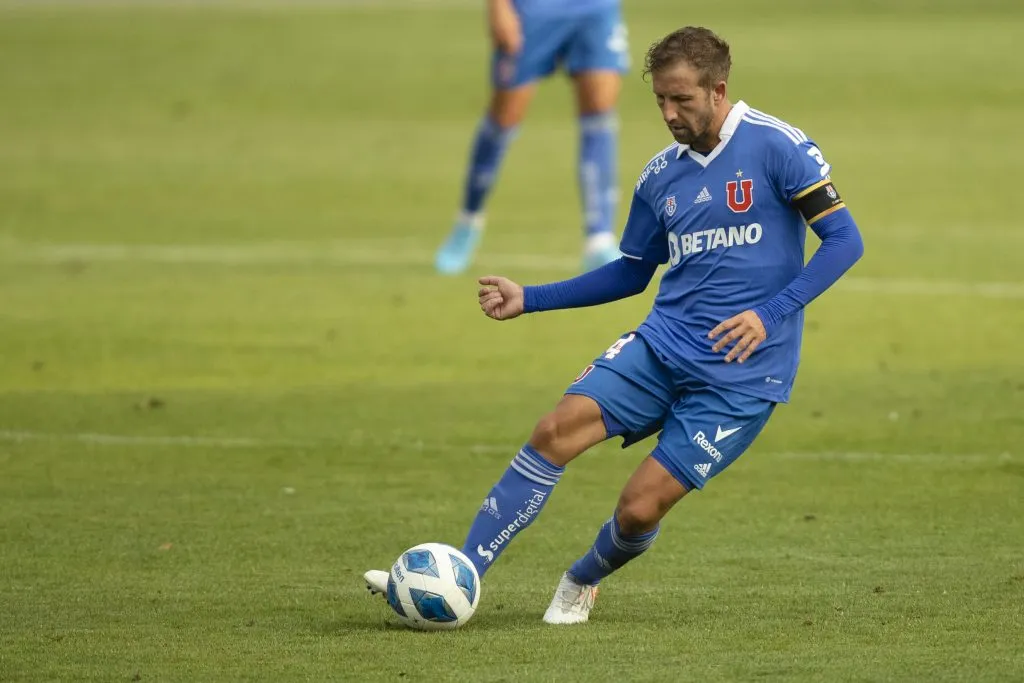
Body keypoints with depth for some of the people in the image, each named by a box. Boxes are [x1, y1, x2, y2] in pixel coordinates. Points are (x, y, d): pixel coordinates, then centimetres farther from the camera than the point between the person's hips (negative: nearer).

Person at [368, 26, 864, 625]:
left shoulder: (776, 147, -9)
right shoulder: (661, 176, 11)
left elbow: (844, 239, -10)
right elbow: (631, 273, 24)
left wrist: (770, 314, -21)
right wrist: (528, 299, 16)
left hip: (742, 372, -5)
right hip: (662, 345, 5)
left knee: (640, 508, -10)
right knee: (557, 429, -16)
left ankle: (583, 582, 24)